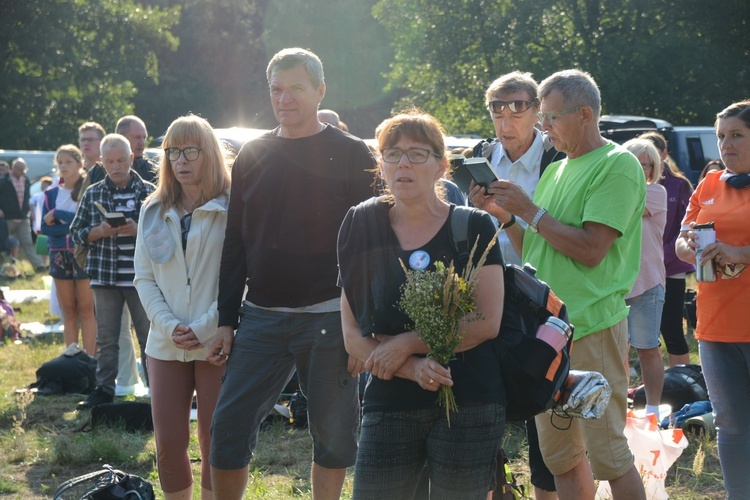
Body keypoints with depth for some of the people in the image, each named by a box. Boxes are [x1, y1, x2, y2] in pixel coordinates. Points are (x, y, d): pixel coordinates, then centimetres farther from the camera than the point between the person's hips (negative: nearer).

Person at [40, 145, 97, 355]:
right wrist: (72, 228, -14)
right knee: (68, 310, 8)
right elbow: (44, 227, 0)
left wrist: (56, 214, -9)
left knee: (87, 310, -4)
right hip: (59, 255, 4)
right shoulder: (52, 194, 9)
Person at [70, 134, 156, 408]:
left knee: (148, 335, 4)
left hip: (142, 275, -2)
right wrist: (100, 232, -11)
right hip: (105, 275, 2)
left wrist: (139, 230, -18)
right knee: (105, 338, 7)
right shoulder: (92, 194, 7)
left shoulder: (148, 191, 1)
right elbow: (76, 232, 8)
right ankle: (104, 389, 15)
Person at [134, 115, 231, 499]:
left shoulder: (230, 208, -3)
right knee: (169, 443, 3)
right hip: (166, 345, 4)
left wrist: (204, 328, -15)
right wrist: (169, 326, -7)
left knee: (214, 443, 2)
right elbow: (144, 278, 8)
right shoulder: (153, 212, 10)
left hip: (217, 343, -4)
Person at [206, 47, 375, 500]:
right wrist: (226, 321, 7)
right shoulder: (253, 156, 11)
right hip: (261, 318, 3)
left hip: (330, 319, -3)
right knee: (230, 427, -2)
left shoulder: (351, 155, 0)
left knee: (334, 433, 6)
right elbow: (235, 245, 12)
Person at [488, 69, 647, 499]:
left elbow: (591, 250, -18)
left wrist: (530, 211, -12)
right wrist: (501, 213, 4)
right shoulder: (557, 170, 17)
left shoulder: (617, 166, -9)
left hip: (593, 327, -8)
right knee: (559, 455, 11)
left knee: (607, 454, -4)